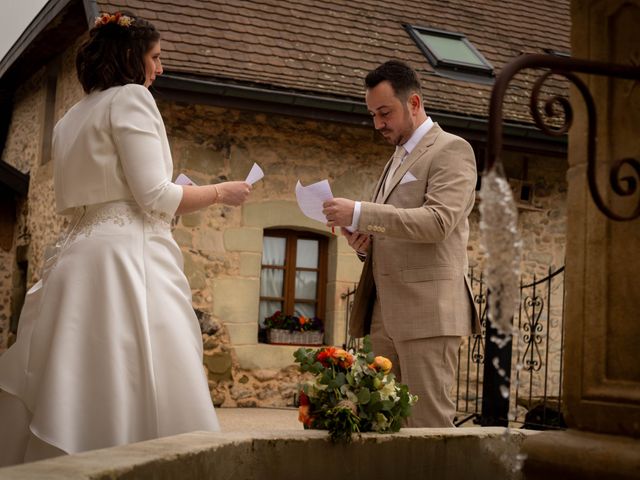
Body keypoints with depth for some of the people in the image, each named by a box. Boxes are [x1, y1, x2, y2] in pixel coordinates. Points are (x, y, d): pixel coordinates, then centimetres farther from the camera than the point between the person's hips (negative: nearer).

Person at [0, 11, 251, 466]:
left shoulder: (73, 117, 23)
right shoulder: (130, 97, -2)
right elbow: (154, 195, -10)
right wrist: (221, 192, 4)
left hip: (79, 256, 9)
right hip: (127, 258, -9)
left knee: (74, 394, 4)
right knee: (139, 394, -12)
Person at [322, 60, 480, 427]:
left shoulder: (452, 150, -2)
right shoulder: (398, 158, 24)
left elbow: (438, 221, -17)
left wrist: (360, 213, -21)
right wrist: (365, 242, 7)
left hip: (428, 311, -8)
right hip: (387, 314, 8)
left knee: (428, 422, -8)